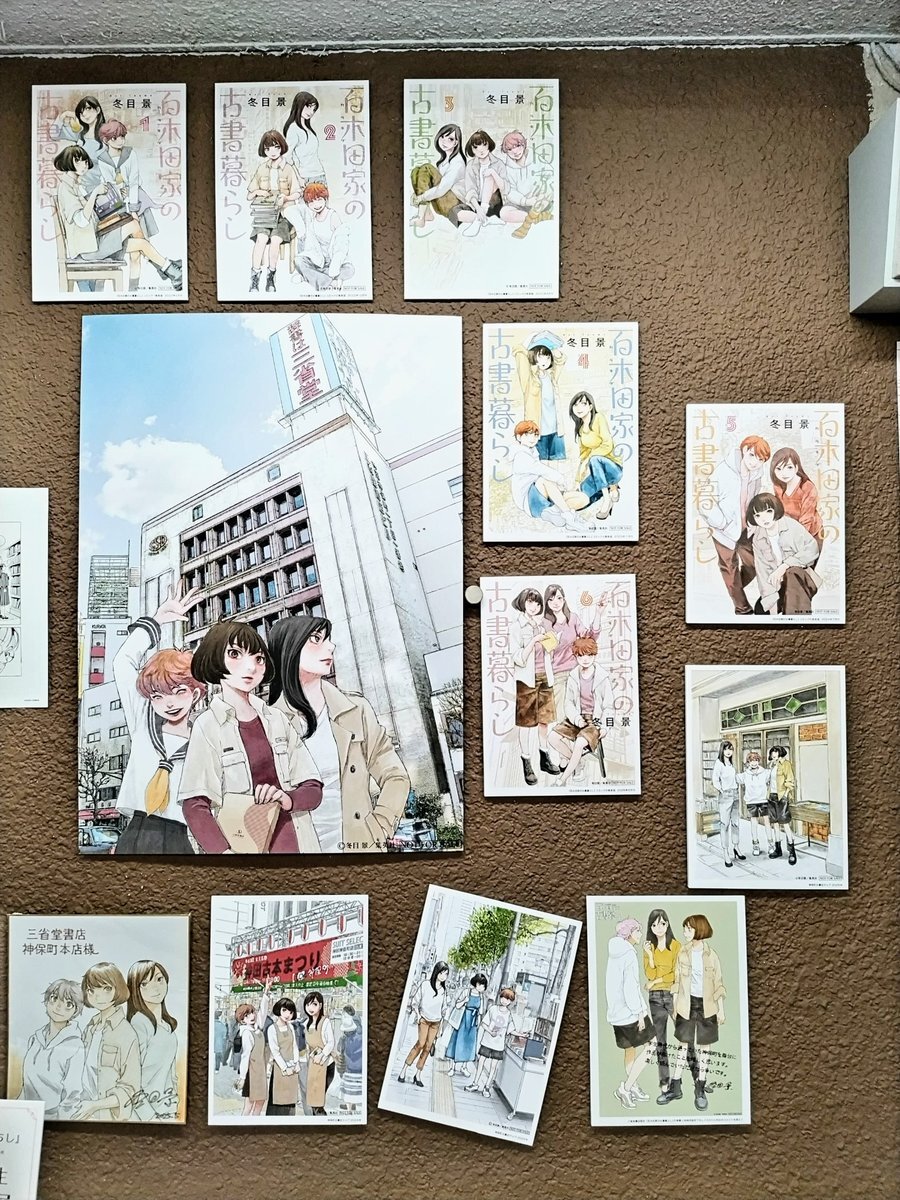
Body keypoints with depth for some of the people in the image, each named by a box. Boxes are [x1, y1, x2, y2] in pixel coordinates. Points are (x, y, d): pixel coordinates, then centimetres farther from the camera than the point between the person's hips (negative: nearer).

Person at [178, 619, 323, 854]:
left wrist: (288, 799, -16)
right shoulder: (207, 725, -7)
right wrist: (223, 851, -28)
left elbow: (313, 789, 4)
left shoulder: (277, 719, 3)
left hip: (290, 842, 3)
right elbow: (194, 805, -13)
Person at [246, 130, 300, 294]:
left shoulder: (288, 169, 7)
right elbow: (249, 195, 17)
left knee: (275, 240, -28)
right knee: (261, 238, -27)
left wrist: (286, 197, -13)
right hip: (264, 211, 1)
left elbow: (297, 194, 7)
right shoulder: (261, 169, 13)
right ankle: (254, 279, -27)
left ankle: (271, 277, -10)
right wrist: (257, 192, -5)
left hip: (283, 211, -1)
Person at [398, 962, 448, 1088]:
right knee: (421, 1043, -18)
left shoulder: (443, 989, 6)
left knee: (428, 1047, -1)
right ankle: (404, 1070, -8)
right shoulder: (424, 984, -8)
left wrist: (441, 1025, 14)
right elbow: (414, 1001, -2)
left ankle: (417, 1074, 7)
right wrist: (418, 1015, -10)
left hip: (436, 1022, 4)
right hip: (424, 1019, -4)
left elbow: (443, 1008, 15)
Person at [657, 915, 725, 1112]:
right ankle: (675, 1087, 15)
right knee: (683, 1045, 7)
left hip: (707, 1006, -1)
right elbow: (677, 982, 4)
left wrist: (721, 1009, -1)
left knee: (704, 1047, 7)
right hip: (686, 1004, 1)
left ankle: (700, 1090, 18)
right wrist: (674, 1006, 3)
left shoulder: (711, 955, -6)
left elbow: (718, 984, -1)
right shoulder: (682, 953, -1)